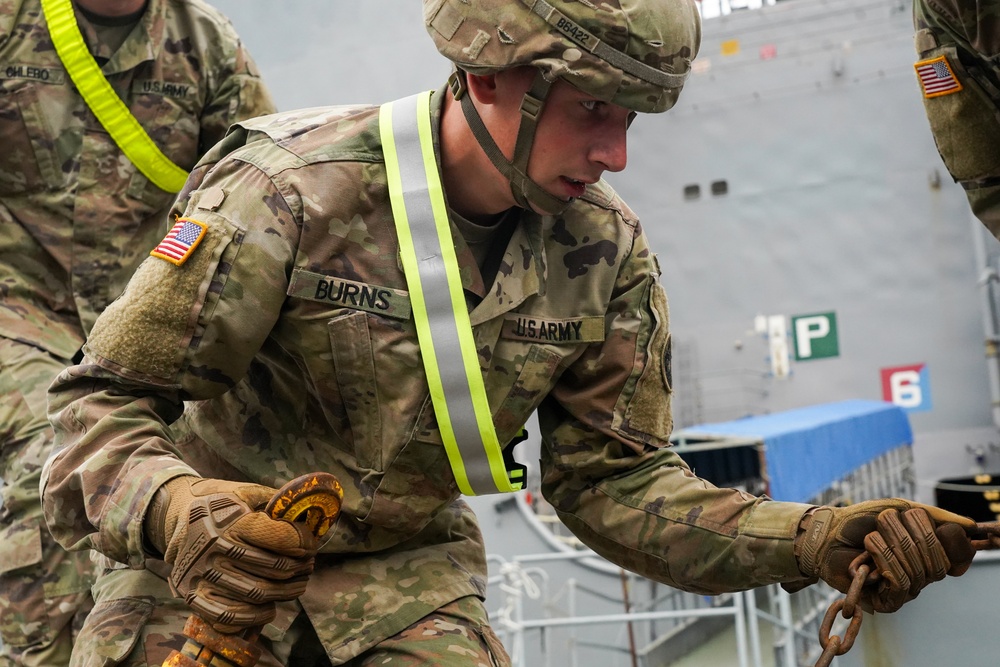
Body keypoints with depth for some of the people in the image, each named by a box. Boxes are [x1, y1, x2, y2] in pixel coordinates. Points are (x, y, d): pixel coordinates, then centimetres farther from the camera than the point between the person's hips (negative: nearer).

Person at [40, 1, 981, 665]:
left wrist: (812, 541, -18)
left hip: (409, 574, 3)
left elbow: (612, 480, -4)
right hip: (201, 573, -2)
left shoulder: (607, 257, -8)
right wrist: (176, 512, -42)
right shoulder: (293, 190, -23)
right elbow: (103, 405, -19)